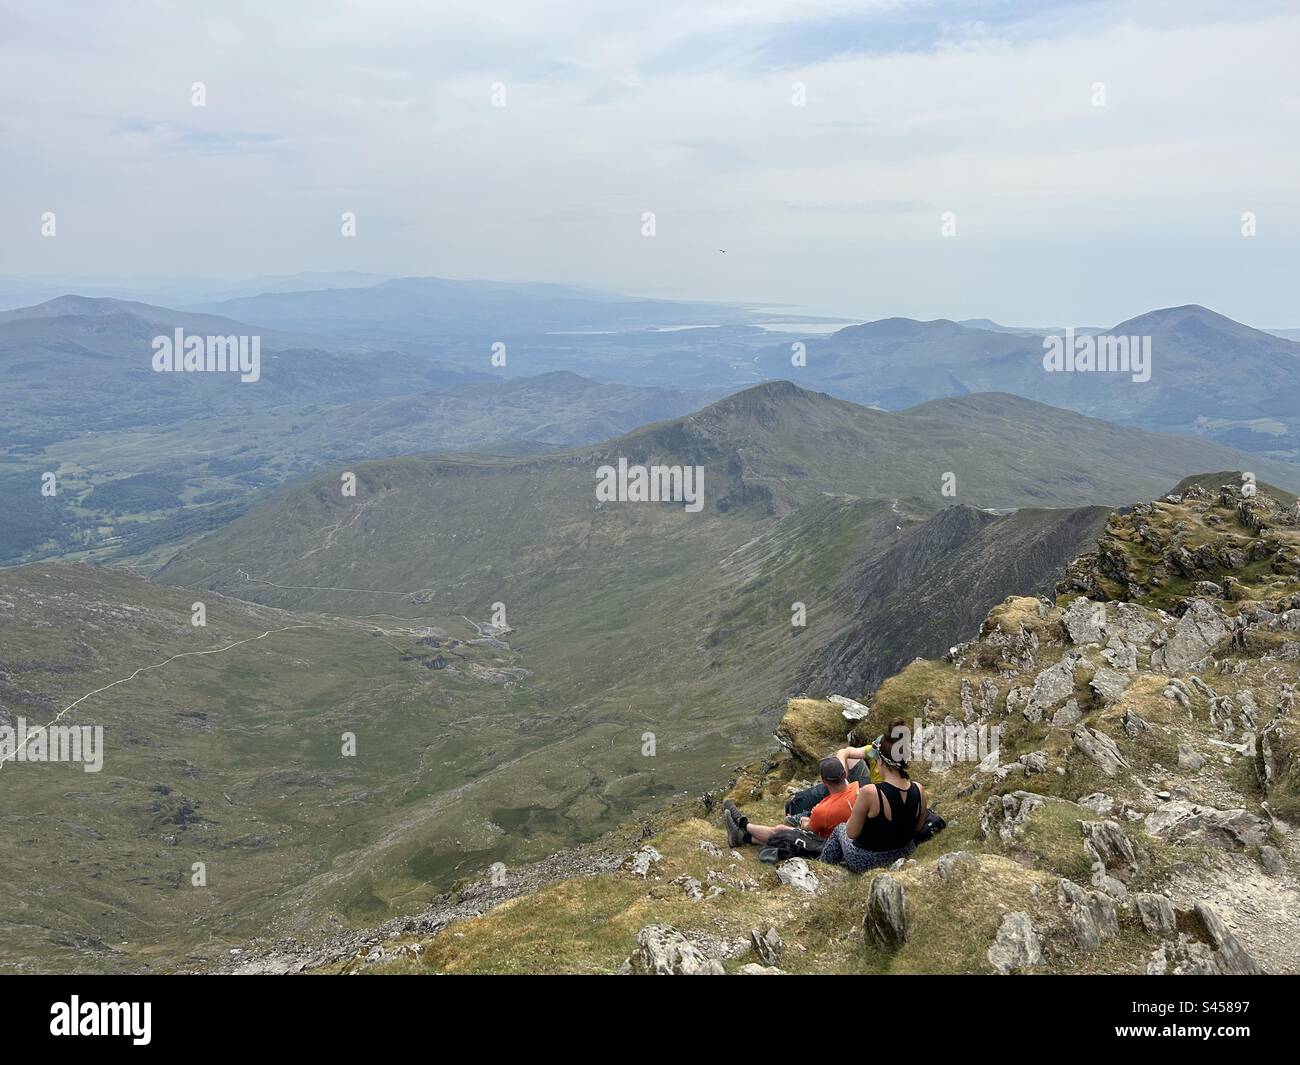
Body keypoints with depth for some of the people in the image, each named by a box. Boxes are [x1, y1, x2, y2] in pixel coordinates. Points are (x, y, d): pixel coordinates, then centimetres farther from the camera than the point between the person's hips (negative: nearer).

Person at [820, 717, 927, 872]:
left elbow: (852, 833, -18)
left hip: (865, 862, -4)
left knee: (840, 829, 28)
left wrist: (858, 807, -3)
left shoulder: (869, 793, -31)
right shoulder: (919, 791, -16)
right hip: (904, 854, 4)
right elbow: (917, 828, 1)